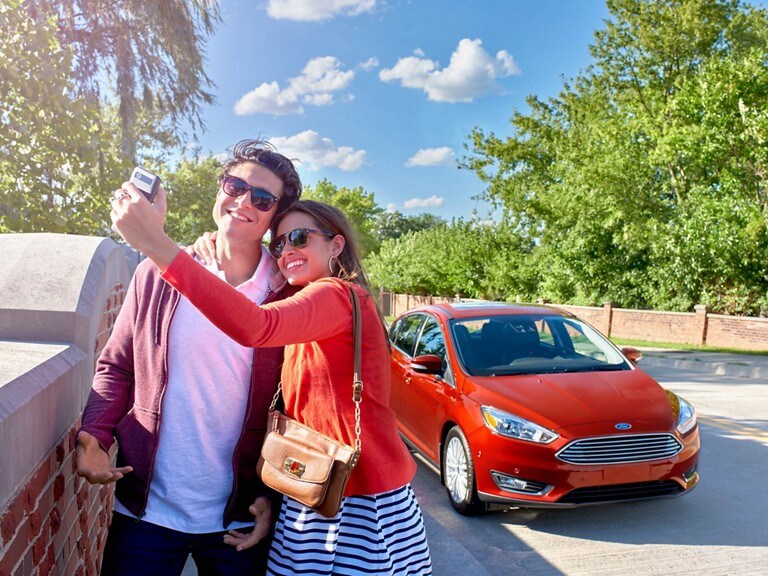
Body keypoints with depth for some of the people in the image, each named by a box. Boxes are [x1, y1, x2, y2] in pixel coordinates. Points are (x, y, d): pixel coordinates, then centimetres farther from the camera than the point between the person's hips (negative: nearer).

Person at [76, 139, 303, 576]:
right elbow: (116, 366, 6)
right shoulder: (157, 275, -3)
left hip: (239, 520, -1)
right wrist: (94, 434, -9)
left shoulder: (290, 297, -7)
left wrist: (274, 497, -4)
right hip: (145, 510, 1)